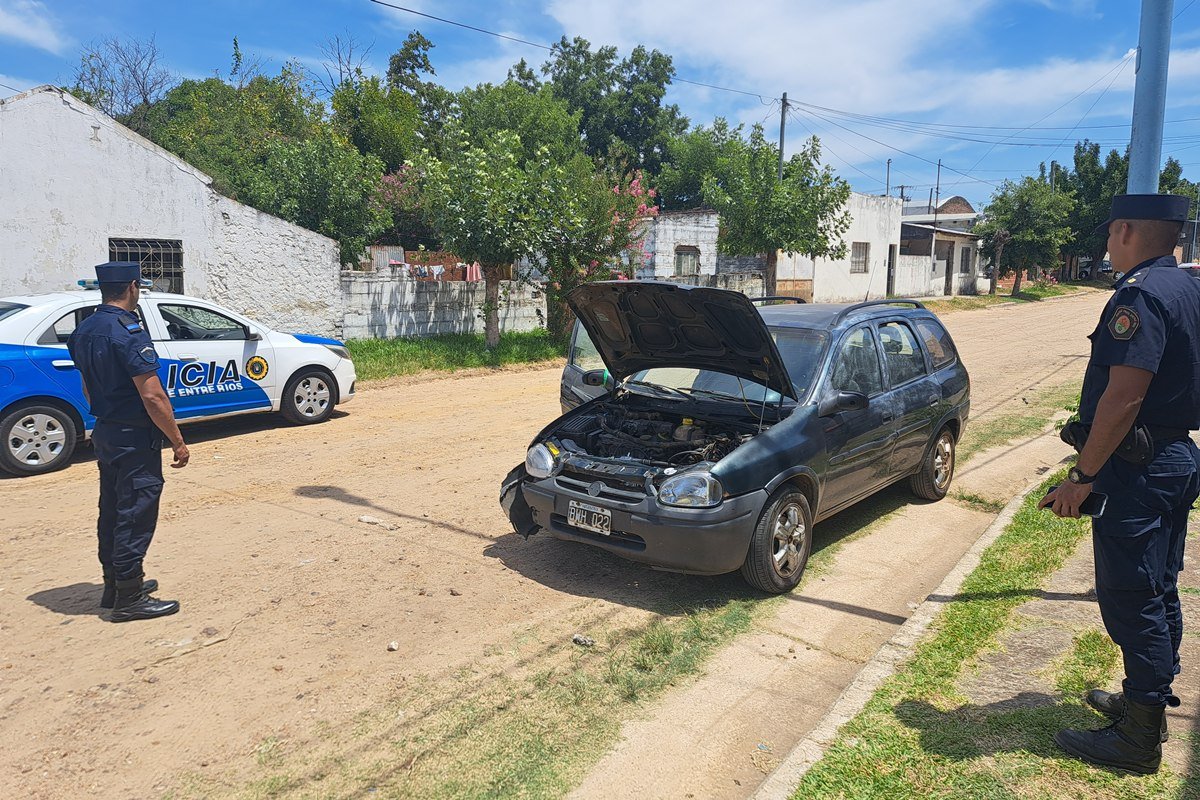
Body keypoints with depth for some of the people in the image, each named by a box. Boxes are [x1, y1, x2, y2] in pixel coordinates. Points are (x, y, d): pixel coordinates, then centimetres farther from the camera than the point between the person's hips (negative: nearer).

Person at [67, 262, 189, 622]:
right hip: (134, 439, -9)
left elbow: (88, 387, 17)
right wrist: (178, 441, -17)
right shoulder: (128, 332, -20)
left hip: (105, 434, 9)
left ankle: (114, 585, 28)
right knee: (135, 515, -2)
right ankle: (129, 598, 6)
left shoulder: (84, 331, 8)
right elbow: (152, 396, -23)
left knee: (112, 511, 17)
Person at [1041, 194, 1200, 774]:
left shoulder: (1141, 295, -20)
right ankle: (1147, 702, 35)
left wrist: (1083, 475, -21)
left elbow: (1123, 396, -26)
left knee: (1130, 600, -1)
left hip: (1137, 471, -10)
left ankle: (1139, 738, 10)